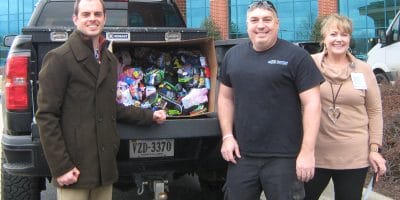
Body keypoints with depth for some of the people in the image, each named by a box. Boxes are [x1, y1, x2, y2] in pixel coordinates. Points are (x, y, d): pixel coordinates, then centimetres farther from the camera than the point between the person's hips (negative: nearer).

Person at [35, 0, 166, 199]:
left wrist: (148, 116, 19)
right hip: (75, 167, -7)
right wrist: (60, 167, -15)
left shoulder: (109, 59, 14)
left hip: (105, 166, 7)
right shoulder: (59, 58, -9)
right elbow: (46, 116, -12)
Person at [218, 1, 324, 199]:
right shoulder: (233, 55, 9)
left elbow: (312, 103, -9)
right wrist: (227, 136, 5)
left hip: (283, 157, -4)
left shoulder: (296, 56, -6)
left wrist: (307, 151, -14)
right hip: (241, 155, 5)